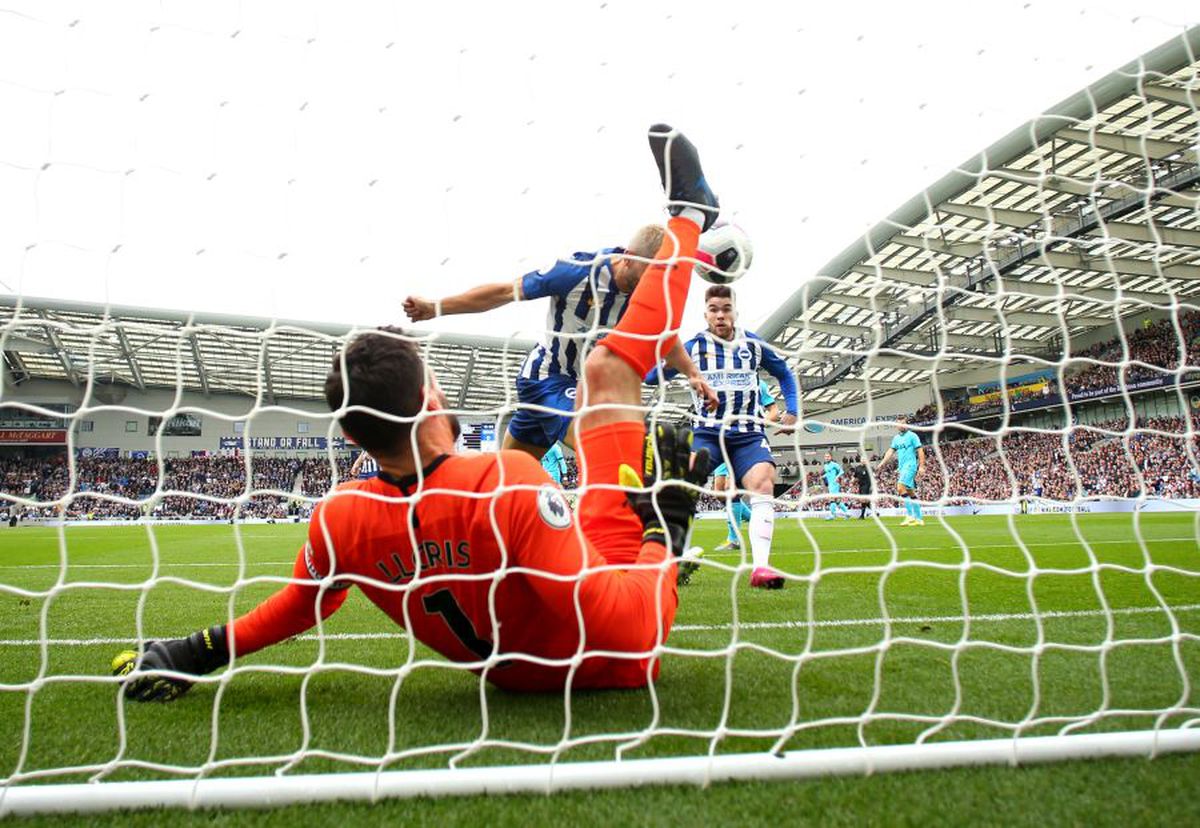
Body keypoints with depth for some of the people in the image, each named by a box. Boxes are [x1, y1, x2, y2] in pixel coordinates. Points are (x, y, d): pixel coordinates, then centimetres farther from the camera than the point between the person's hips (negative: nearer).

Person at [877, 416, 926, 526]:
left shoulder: (912, 436, -3)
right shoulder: (896, 438, 16)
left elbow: (920, 451, -6)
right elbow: (890, 451, 15)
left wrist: (921, 466, -12)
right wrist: (882, 463, 4)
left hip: (910, 465, -7)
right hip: (901, 467, 7)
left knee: (901, 487, -21)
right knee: (911, 492, 8)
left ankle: (910, 516, -19)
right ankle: (918, 519, 12)